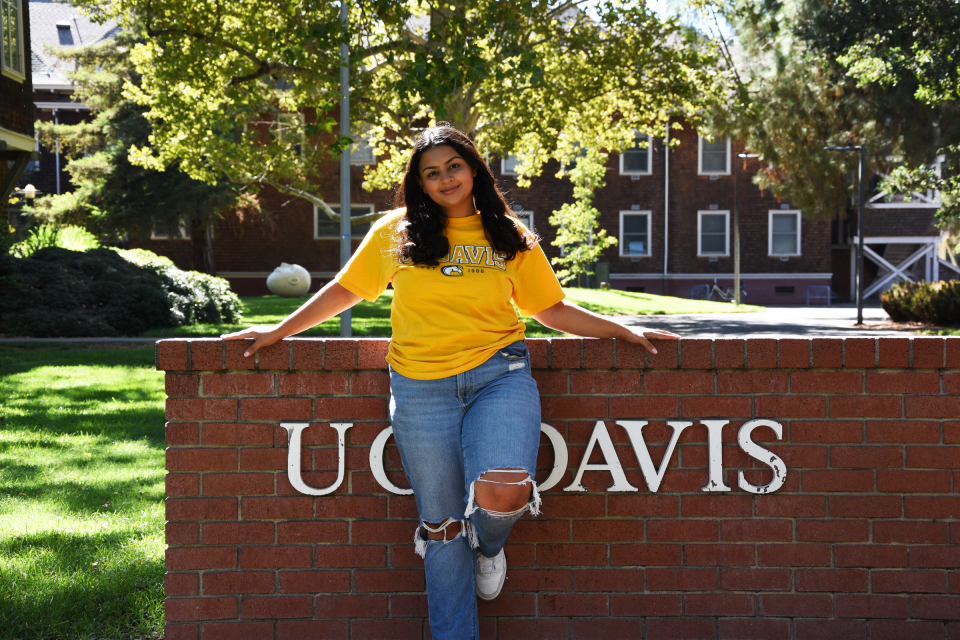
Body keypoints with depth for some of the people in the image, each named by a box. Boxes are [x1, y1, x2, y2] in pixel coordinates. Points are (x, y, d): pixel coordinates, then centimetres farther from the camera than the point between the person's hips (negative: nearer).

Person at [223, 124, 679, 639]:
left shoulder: (511, 238, 10)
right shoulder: (395, 232, 9)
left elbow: (551, 309, 17)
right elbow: (345, 290, 18)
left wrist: (624, 330, 10)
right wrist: (279, 331, 18)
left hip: (500, 375, -1)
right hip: (421, 389, 1)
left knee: (502, 494, -25)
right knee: (442, 522, 5)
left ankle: (487, 545, 13)